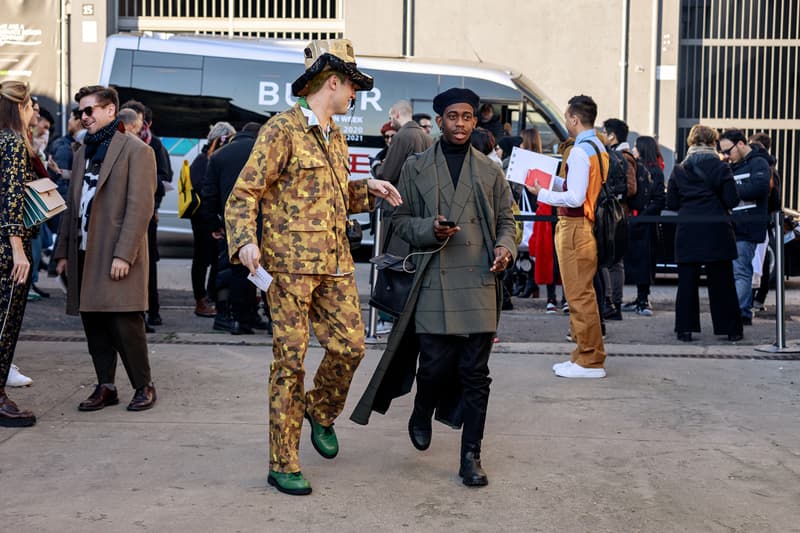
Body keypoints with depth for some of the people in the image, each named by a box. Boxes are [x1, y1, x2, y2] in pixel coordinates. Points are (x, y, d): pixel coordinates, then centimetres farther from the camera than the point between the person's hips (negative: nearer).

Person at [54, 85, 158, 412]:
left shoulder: (136, 151, -4)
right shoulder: (83, 153, 20)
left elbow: (140, 207, -12)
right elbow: (72, 206, 20)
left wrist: (123, 254, -18)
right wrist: (63, 251, 13)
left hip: (118, 255, -7)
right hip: (84, 253, 7)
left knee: (125, 324, -6)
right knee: (94, 323, 8)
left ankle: (144, 386, 8)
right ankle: (105, 387, 16)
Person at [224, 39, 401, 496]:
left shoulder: (335, 136, 18)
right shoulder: (283, 129, -7)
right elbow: (244, 193, -11)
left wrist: (367, 188, 11)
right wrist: (246, 241, -27)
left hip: (336, 262, 7)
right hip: (291, 263, -7)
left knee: (350, 346, 3)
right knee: (291, 361, -3)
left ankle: (320, 411, 34)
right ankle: (284, 466, 7)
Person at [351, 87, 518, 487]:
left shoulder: (490, 172, 12)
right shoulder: (416, 169, 9)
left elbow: (506, 221, 15)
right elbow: (400, 219, 10)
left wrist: (505, 247, -6)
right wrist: (430, 228, -10)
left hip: (479, 283, 1)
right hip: (434, 283, -1)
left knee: (475, 372, 0)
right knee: (435, 365, -1)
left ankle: (471, 456, 9)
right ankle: (421, 416, 34)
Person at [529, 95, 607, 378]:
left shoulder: (580, 151, -17)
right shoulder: (599, 147, 13)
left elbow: (575, 197, -22)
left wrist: (543, 193, -12)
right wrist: (553, 181, 16)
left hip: (575, 227, -10)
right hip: (588, 225, 10)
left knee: (579, 295, -3)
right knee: (583, 293, 16)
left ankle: (589, 361, 3)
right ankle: (586, 354, 25)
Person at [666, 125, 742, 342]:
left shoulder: (678, 170, 3)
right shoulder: (721, 168, -5)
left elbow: (671, 203, 4)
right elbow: (732, 201, -6)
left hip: (687, 234, 2)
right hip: (716, 233, -1)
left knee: (687, 281, 5)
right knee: (721, 282, 6)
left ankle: (685, 329, 3)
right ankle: (731, 329, 13)